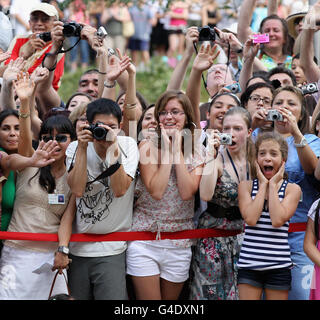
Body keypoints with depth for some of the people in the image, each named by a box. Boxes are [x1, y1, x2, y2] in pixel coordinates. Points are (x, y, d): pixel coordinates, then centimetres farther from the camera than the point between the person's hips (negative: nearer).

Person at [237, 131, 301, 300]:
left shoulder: (292, 189, 3)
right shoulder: (246, 186, 5)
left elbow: (278, 220, -14)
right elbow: (250, 219, -11)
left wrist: (273, 185, -6)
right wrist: (263, 185, -4)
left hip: (278, 266, -1)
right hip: (249, 264, 1)